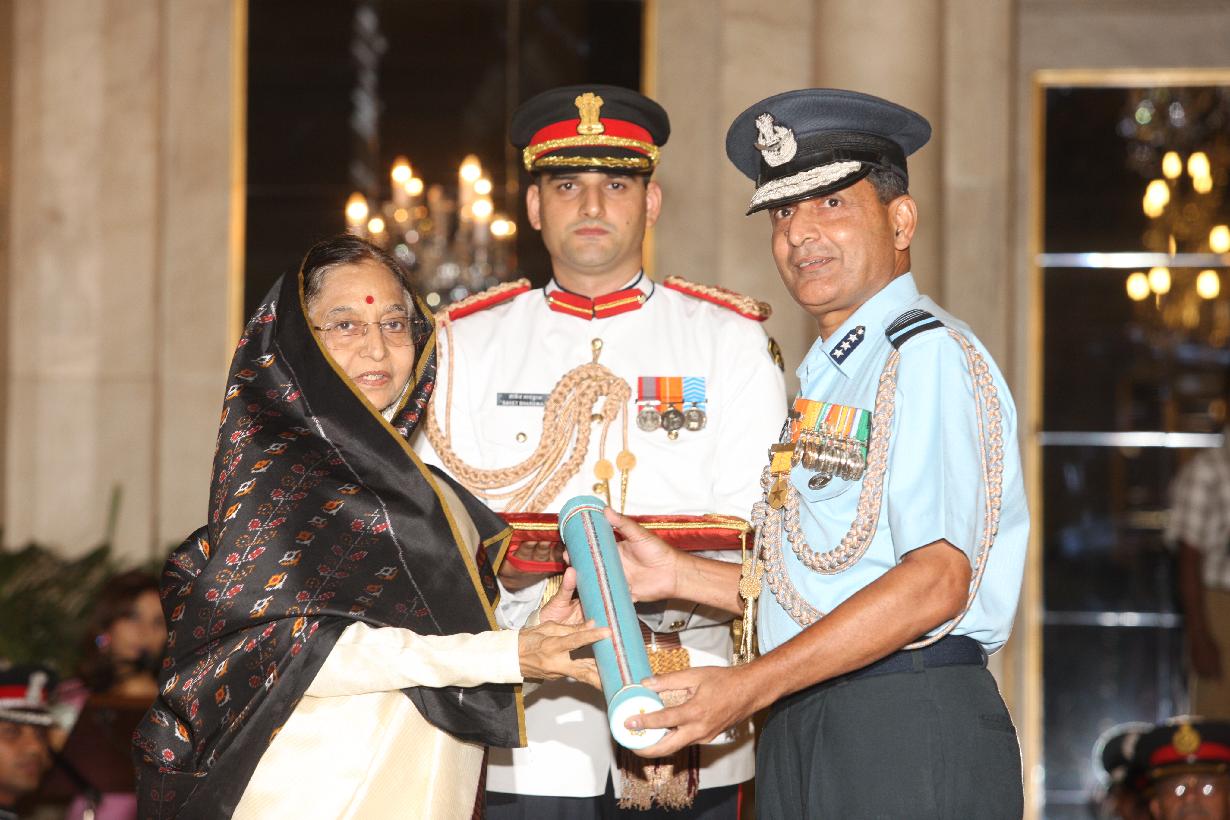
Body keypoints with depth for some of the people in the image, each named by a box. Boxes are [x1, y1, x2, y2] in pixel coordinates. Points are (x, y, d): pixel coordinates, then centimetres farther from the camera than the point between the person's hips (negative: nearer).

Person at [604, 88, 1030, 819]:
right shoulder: (827, 377, 20)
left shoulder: (928, 355, -9)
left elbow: (936, 581, -19)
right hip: (802, 741, 8)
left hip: (907, 733, -8)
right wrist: (679, 575, 9)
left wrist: (751, 686, -20)